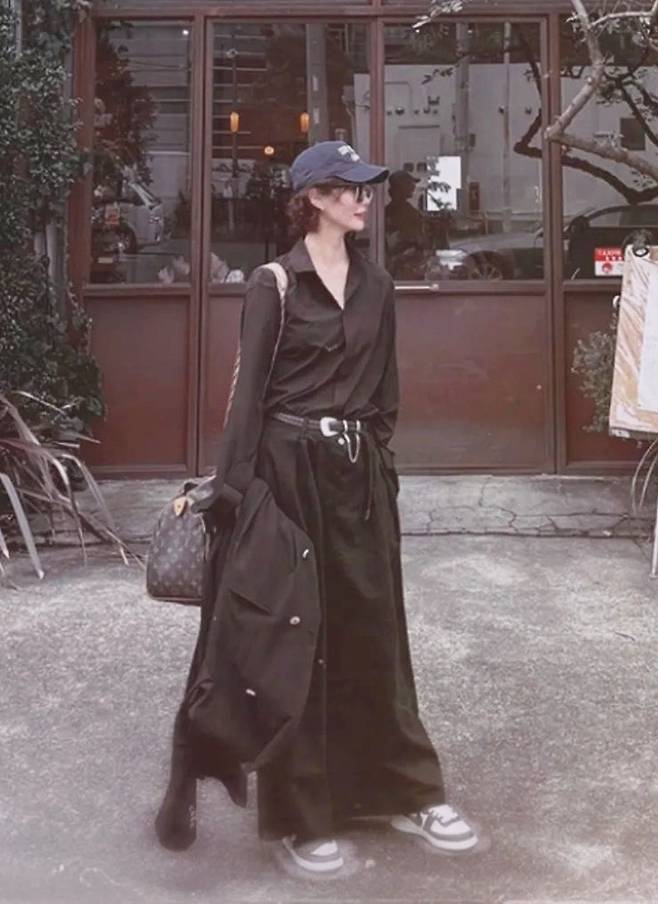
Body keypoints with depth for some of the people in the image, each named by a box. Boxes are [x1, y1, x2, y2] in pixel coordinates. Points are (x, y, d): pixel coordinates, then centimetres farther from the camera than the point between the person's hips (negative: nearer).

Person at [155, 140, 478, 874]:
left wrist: (377, 458, 10)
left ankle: (402, 789, 26)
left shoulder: (376, 286, 11)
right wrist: (230, 488, -16)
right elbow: (249, 389, -11)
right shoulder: (274, 284, -6)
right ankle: (299, 813, 17)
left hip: (361, 469, 5)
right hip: (292, 468, -5)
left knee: (374, 626, 12)